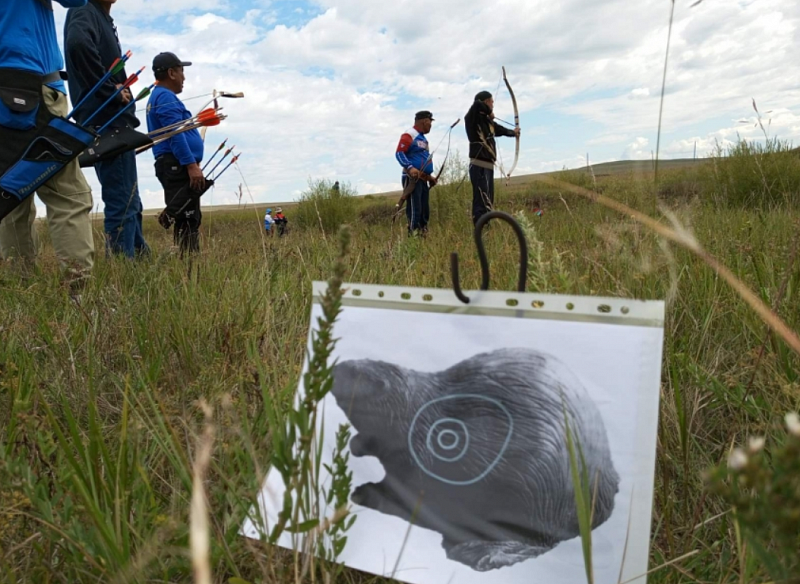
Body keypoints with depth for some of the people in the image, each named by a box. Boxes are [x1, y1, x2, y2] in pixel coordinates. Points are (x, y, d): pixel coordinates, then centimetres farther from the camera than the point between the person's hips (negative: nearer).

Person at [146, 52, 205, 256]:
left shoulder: (160, 96, 26)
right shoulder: (166, 97, -7)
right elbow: (176, 135, -19)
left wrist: (191, 164, 29)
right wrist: (192, 165, -24)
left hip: (176, 166, 11)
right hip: (178, 166, -11)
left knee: (189, 220, 8)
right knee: (187, 221, -16)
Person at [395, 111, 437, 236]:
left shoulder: (423, 138, 24)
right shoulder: (409, 135, -6)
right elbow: (399, 153, -16)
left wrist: (429, 176, 22)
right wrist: (410, 168, -29)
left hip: (423, 180, 9)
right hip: (412, 178, -9)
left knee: (425, 211, 8)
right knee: (415, 209, -14)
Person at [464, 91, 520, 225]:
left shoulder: (487, 120, 17)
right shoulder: (472, 118, -7)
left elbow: (500, 130, 35)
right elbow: (477, 104, -28)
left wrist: (513, 132, 52)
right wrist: (489, 112, -10)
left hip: (488, 166, 9)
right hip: (479, 166, -9)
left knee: (487, 202, 10)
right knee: (482, 203, -17)